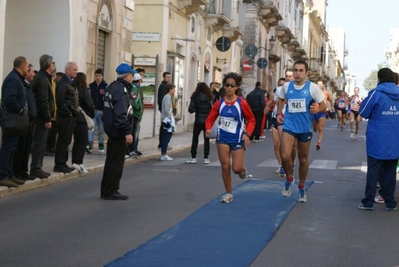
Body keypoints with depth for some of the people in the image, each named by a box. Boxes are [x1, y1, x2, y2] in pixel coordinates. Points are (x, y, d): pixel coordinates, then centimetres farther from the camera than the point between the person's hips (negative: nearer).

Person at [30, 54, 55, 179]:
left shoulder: (43, 77, 16)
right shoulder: (42, 79, -16)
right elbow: (43, 101, -21)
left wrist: (47, 117, 14)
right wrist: (47, 119, -20)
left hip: (40, 117, 10)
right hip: (42, 117, -10)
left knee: (41, 143, 14)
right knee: (39, 143, -7)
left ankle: (37, 167, 19)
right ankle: (35, 168, -4)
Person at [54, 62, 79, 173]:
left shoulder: (71, 83, 18)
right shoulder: (63, 83, -13)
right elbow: (60, 100, -21)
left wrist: (75, 112, 11)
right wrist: (68, 113, -16)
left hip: (71, 116, 10)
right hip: (65, 117, -10)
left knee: (66, 141, 13)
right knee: (63, 140, -6)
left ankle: (63, 163, 20)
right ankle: (59, 165, -2)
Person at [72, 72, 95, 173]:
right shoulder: (84, 90, -10)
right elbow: (90, 104, -12)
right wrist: (92, 115, 3)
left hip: (72, 118, 6)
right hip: (81, 118, -6)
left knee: (76, 141, 14)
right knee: (84, 141, -2)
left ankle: (74, 162, 15)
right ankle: (78, 162, -13)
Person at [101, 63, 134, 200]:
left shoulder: (112, 87, 14)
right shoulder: (121, 89, -17)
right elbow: (121, 113, -25)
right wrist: (127, 132, -26)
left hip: (111, 130, 10)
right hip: (118, 132, -10)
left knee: (111, 161, 16)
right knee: (116, 162, -4)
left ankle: (106, 190, 22)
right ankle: (111, 191, 0)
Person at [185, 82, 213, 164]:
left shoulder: (195, 97, -5)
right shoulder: (209, 97, -2)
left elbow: (191, 109, -8)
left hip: (198, 121, -1)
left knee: (195, 138, 8)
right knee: (206, 139, 7)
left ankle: (193, 157, 7)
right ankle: (206, 158, 5)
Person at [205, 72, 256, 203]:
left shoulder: (242, 103, -12)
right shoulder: (219, 103, -4)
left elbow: (251, 120, -4)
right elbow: (210, 118, 4)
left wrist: (247, 134, -17)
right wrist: (208, 128, -16)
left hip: (237, 139, -2)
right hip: (222, 138, 2)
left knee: (236, 168, -6)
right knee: (225, 167, 1)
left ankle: (242, 169, 33)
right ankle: (228, 193, 16)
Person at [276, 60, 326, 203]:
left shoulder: (312, 87, -8)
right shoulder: (286, 86, 0)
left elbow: (323, 106, -3)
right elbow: (281, 99, 20)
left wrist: (317, 109, -25)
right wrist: (279, 113, 5)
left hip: (305, 127, 0)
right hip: (289, 125, 1)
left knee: (303, 159, 13)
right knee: (285, 155, -19)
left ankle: (301, 188, 32)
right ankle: (289, 179, 10)